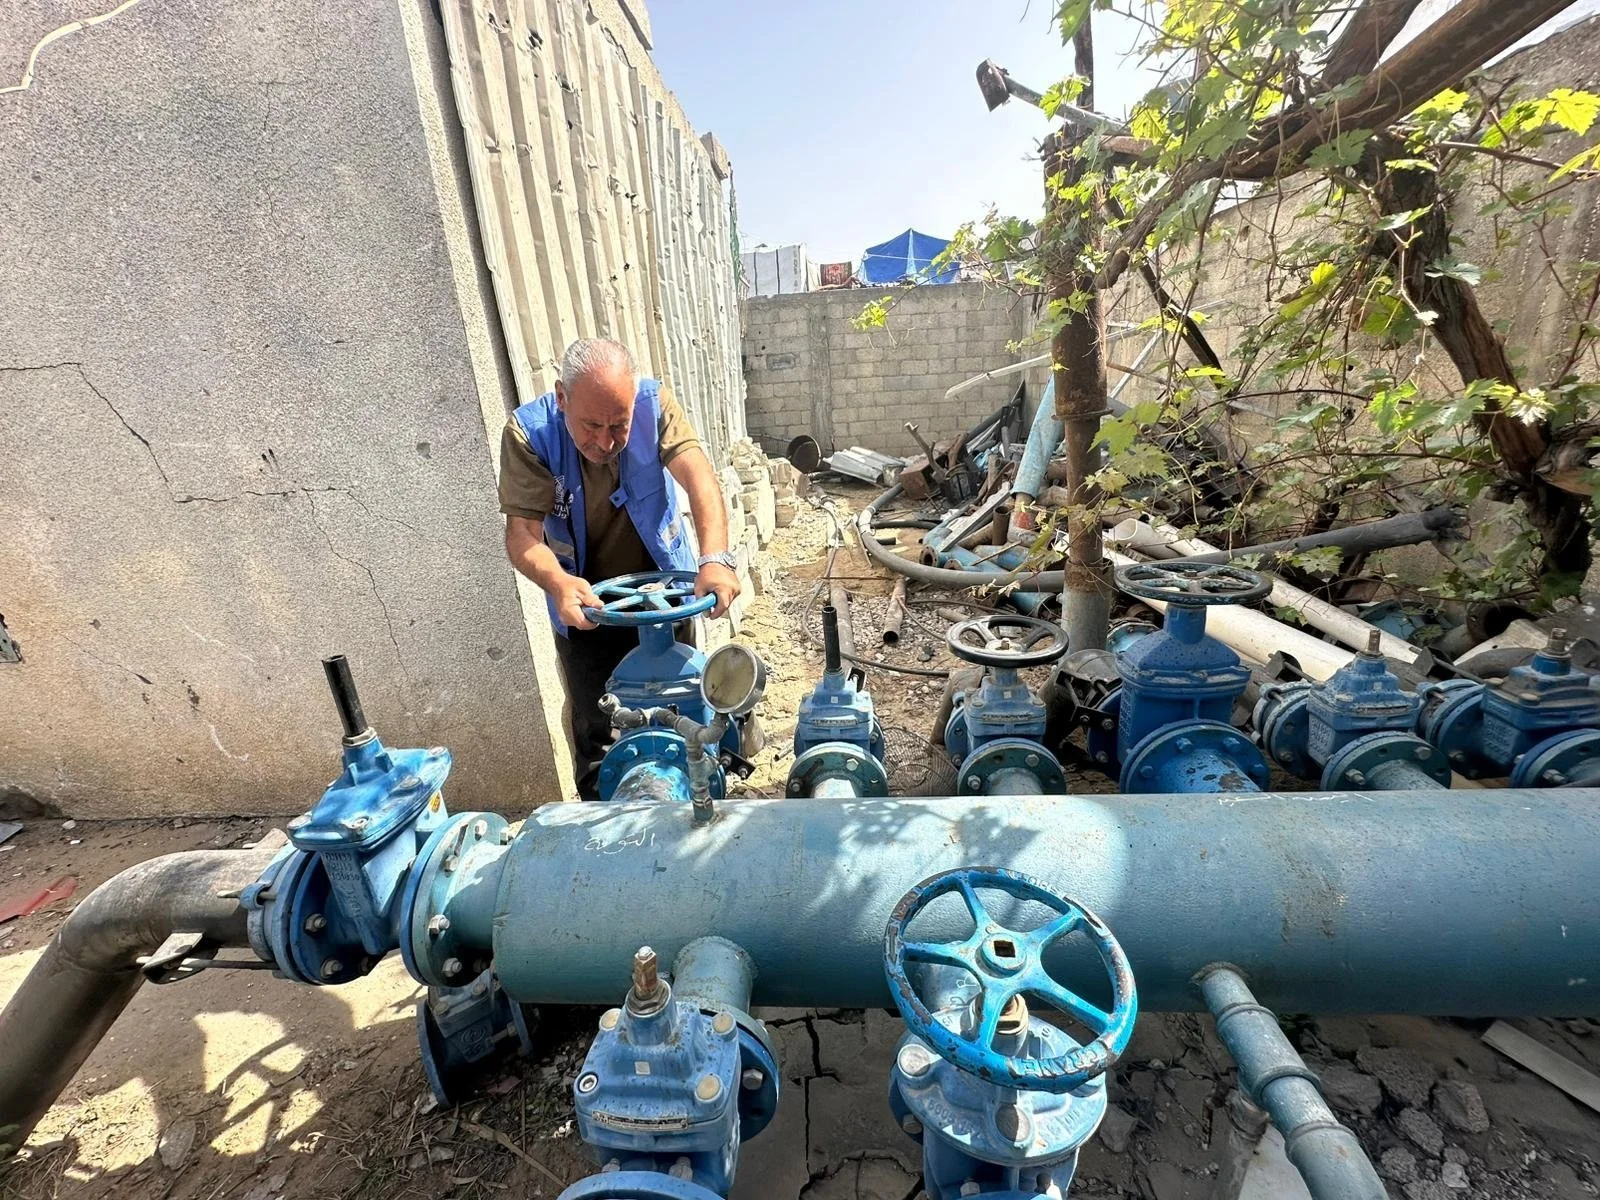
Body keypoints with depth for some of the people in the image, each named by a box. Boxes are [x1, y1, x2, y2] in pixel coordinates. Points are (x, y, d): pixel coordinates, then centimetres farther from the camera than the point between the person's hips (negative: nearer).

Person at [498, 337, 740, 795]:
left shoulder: (654, 403, -21)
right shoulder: (529, 432, -21)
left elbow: (697, 474, -34)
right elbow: (522, 531, -25)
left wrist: (715, 558, -52)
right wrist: (557, 582, -47)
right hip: (583, 605, 0)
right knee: (594, 730, 12)